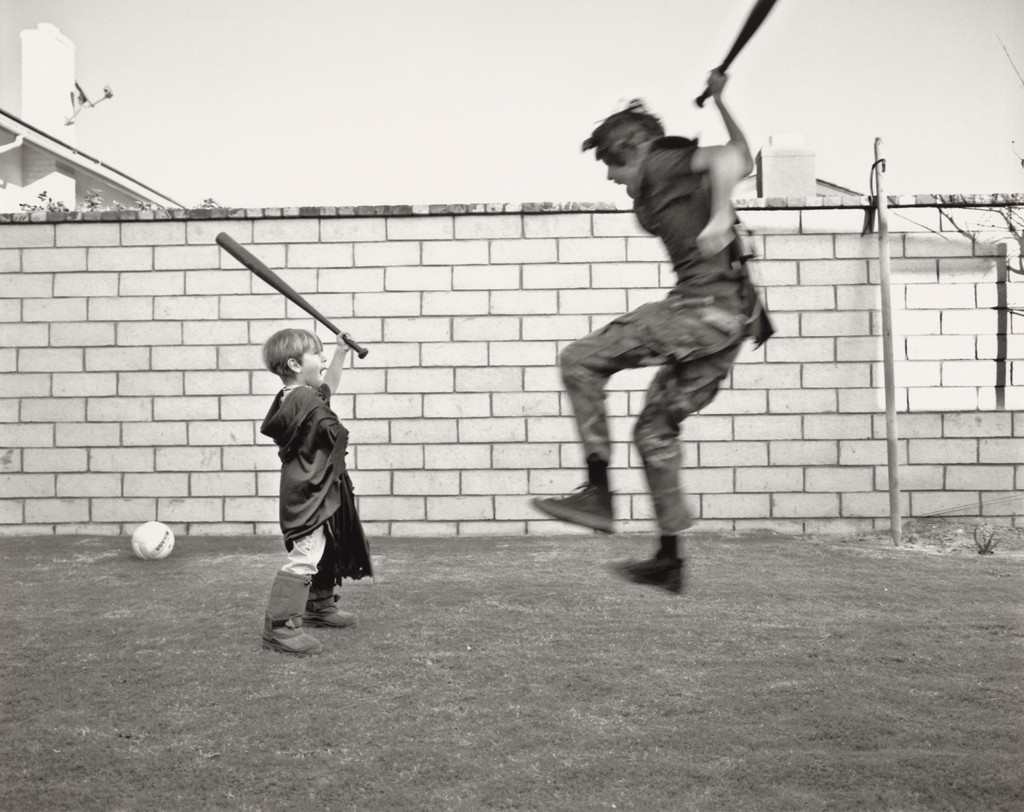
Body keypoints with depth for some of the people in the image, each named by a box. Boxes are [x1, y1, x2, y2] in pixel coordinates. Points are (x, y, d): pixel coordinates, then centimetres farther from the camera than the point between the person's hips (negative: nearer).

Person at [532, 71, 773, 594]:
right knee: (654, 430, 15)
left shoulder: (664, 163, 1)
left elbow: (731, 159, -16)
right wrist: (720, 103, 42)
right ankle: (669, 561, 19)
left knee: (580, 359, -11)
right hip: (732, 317, 10)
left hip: (706, 306, -10)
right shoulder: (672, 182, 26)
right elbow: (742, 161, 39)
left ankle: (597, 493, -13)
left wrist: (720, 216, -29)